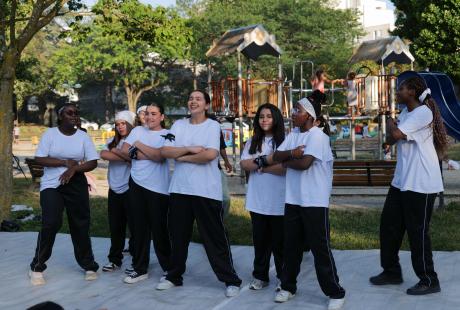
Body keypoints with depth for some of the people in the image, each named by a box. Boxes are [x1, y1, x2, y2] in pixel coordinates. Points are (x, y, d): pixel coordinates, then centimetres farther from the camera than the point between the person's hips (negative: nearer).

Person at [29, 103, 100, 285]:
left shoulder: (83, 136, 1)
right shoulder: (50, 134, -3)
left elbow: (93, 162, -2)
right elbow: (39, 159, -9)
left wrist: (74, 168, -18)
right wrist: (65, 162, -17)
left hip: (76, 185, 2)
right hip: (51, 185, -2)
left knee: (80, 224, 6)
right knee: (50, 223, -14)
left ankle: (88, 266, 19)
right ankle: (37, 267, 0)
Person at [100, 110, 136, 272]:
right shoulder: (112, 141, 11)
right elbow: (103, 154, -8)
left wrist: (115, 151, -11)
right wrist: (126, 158, -15)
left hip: (130, 190, -5)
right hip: (114, 190, 5)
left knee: (134, 227, 2)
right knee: (115, 228, 11)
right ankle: (115, 260, 24)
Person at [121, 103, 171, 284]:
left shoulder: (167, 135, 0)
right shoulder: (138, 130, 10)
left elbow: (161, 157, -16)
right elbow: (125, 151, -2)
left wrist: (139, 146, -7)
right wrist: (150, 154, -9)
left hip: (158, 188, -4)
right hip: (137, 185, 4)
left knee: (159, 229, 0)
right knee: (139, 228, 9)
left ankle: (169, 268, 16)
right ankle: (140, 269, 20)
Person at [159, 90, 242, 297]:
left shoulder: (213, 126, -3)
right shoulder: (178, 125, 10)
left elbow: (210, 155, -18)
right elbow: (165, 151, -1)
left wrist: (182, 157, -8)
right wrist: (190, 149, -13)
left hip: (206, 191, -4)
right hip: (179, 189, 5)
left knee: (215, 237, -1)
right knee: (178, 235, 14)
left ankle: (231, 280, 7)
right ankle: (174, 276, 29)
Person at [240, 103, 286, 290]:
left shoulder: (284, 141, -4)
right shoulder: (252, 142, 11)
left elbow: (286, 168, -16)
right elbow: (244, 164, -1)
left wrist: (260, 164, -10)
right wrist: (268, 161, -13)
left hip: (278, 201, -4)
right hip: (257, 200, 4)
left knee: (279, 241, 4)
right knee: (260, 240, 12)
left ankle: (283, 277, 17)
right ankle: (260, 276, 23)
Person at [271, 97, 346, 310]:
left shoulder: (317, 136, -13)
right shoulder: (293, 135, 12)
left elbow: (304, 163, -23)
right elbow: (276, 156, 5)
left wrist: (286, 162, -5)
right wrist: (291, 153, -14)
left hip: (314, 202, -7)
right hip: (293, 200, 7)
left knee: (320, 248, -3)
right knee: (291, 246, 15)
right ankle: (288, 287, 29)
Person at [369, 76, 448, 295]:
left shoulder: (423, 112, -16)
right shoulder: (405, 112, 14)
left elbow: (395, 134, -24)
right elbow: (390, 140, 11)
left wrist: (390, 123, -3)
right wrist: (392, 126, -9)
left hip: (420, 184, -10)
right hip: (401, 181, 10)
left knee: (417, 232, -2)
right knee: (389, 225, 13)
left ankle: (429, 281, 11)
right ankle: (391, 272, 26)